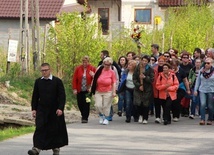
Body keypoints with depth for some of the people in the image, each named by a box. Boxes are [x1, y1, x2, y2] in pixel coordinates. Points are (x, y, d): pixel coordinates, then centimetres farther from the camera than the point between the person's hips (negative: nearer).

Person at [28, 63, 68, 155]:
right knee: (39, 128, -10)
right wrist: (34, 109, 6)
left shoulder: (57, 81, -5)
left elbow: (62, 96, -6)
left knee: (55, 129, 7)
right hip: (41, 110, 2)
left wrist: (60, 108, -15)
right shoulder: (38, 82, 6)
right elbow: (35, 96, 12)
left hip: (54, 111, -2)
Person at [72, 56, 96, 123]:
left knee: (86, 104, -8)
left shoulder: (92, 69, 0)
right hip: (79, 90, 2)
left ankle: (85, 118, 0)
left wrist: (93, 76, -19)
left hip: (87, 90, -2)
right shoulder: (78, 68, 3)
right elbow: (74, 79, 2)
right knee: (80, 104, 7)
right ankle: (84, 116, 30)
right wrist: (74, 89, -3)